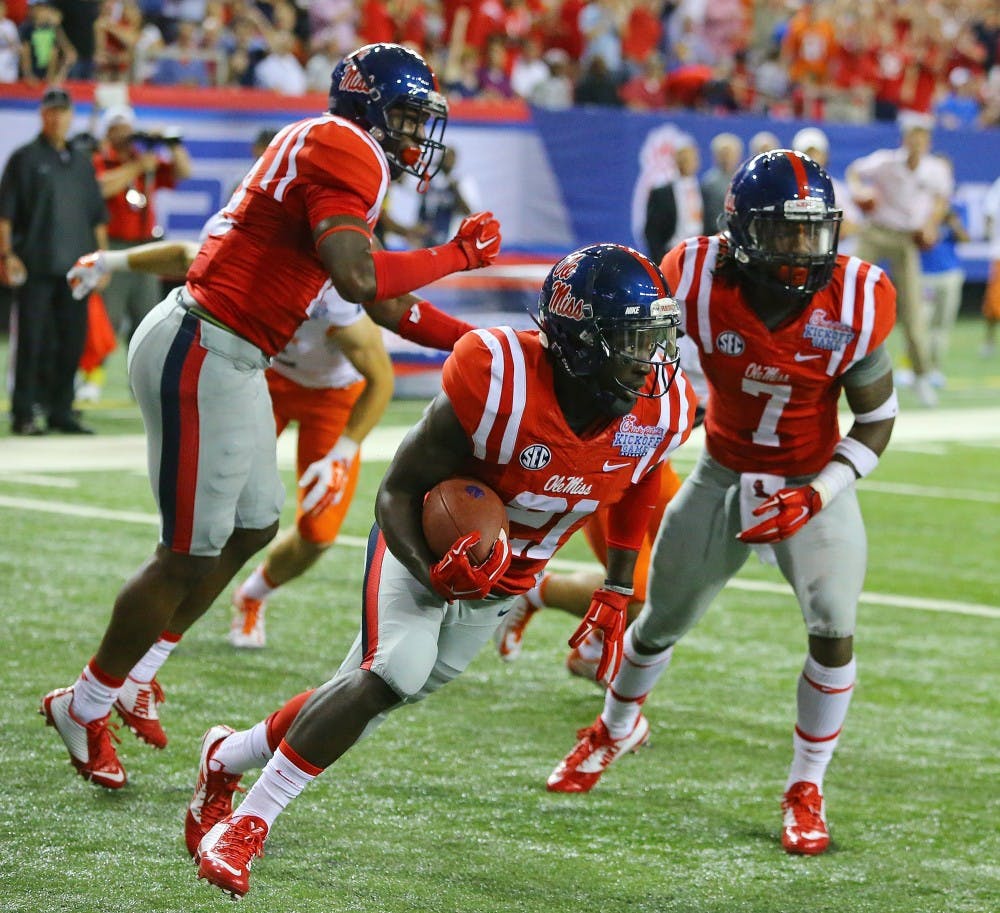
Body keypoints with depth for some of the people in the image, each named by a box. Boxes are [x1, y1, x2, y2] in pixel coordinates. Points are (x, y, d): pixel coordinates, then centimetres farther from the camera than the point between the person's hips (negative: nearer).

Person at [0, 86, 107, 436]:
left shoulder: (82, 162, 16)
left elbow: (97, 216, 19)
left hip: (75, 265, 5)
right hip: (35, 265, -5)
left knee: (72, 338, 5)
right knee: (31, 339, -5)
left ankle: (61, 411, 12)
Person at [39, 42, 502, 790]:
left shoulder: (338, 158, 18)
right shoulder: (342, 152, -14)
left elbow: (387, 309, 23)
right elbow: (359, 280, -28)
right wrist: (459, 255, -16)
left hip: (228, 362, 10)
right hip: (202, 355, -10)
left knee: (253, 527, 20)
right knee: (192, 554, -1)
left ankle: (134, 671, 32)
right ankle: (87, 705, 15)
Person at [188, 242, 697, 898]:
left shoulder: (661, 409, -20)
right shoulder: (499, 384, -35)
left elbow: (634, 491, 6)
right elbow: (397, 493, -24)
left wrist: (617, 597, 4)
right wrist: (433, 574, -40)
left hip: (511, 571, 5)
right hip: (425, 544, -5)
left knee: (375, 697, 9)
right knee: (390, 676, -26)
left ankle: (227, 758, 33)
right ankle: (247, 823, -13)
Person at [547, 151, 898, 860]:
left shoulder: (857, 302, -24)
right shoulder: (696, 279, -25)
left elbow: (876, 420, -11)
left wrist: (817, 495, -22)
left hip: (816, 483, -1)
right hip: (724, 475, 1)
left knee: (834, 628, -17)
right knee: (662, 620, 15)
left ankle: (807, 788, 4)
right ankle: (617, 727, 48)